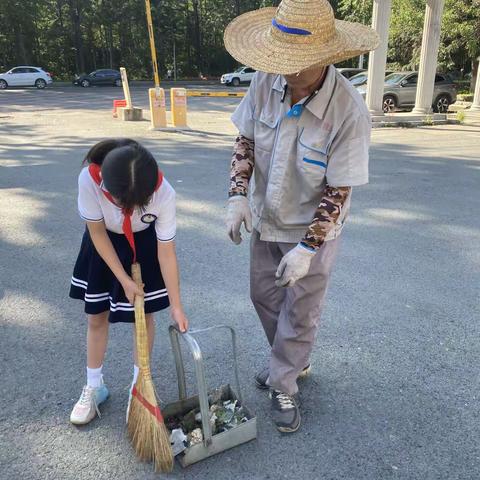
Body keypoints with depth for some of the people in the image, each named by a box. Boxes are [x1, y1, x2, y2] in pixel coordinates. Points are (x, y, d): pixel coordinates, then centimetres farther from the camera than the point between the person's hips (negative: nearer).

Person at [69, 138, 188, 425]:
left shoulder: (164, 193, -36)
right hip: (104, 243, 1)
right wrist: (124, 279, -18)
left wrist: (176, 306, -21)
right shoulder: (89, 179, -36)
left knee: (144, 314, 4)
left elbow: (166, 253, -25)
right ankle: (94, 387, 28)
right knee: (96, 315, 8)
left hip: (145, 245, -1)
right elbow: (98, 232, -20)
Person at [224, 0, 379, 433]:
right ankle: (294, 363, 46)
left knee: (300, 313, 9)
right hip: (266, 219, 6)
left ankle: (283, 386, 32)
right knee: (264, 298, 20)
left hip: (314, 228, -5)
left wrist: (306, 248, -23)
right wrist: (238, 194, -12)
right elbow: (246, 140, -1)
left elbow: (339, 191, -23)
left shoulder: (349, 112, -28)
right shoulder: (266, 82, -15)